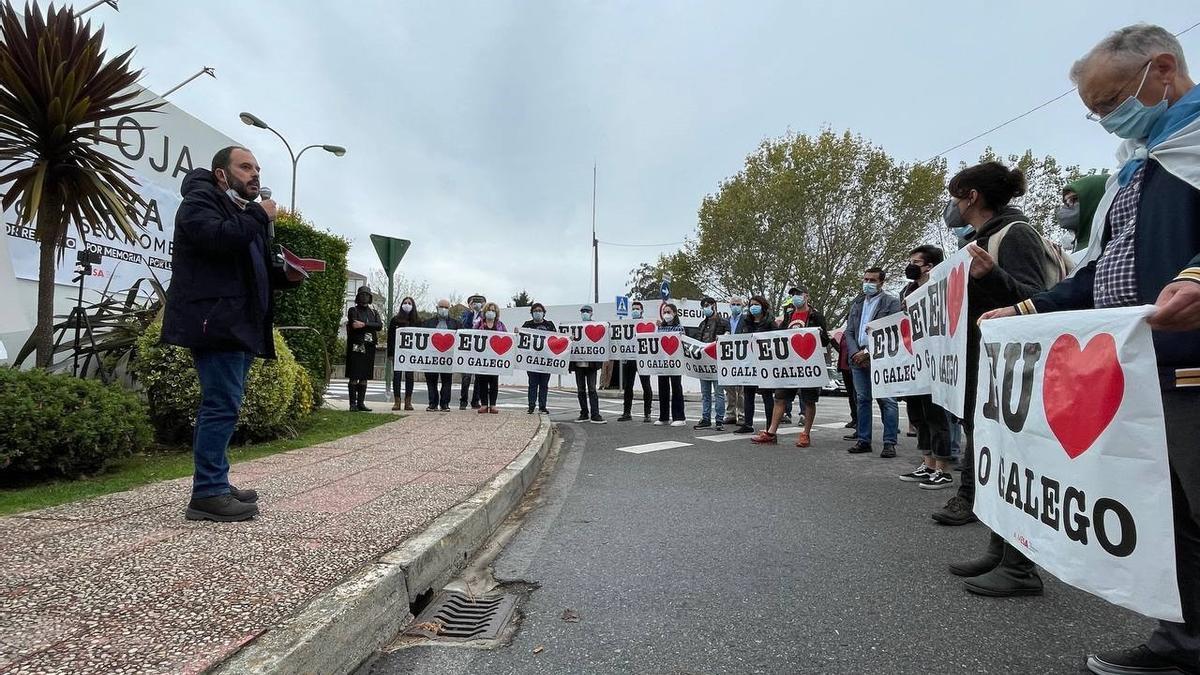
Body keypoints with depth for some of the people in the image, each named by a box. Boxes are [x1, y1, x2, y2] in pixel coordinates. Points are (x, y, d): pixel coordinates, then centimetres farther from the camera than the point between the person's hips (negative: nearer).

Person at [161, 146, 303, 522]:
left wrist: (287, 276, 10)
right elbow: (217, 238, -24)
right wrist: (260, 216, -10)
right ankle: (208, 494, -9)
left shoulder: (246, 213, 25)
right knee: (223, 405, -13)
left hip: (239, 324, 10)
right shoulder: (200, 200, -2)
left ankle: (215, 486, 19)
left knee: (223, 405, 12)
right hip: (216, 323, -10)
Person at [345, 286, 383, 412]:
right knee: (354, 377, -5)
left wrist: (364, 324, -13)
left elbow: (380, 325, -1)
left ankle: (361, 403, 11)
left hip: (369, 348, 4)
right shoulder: (353, 310, 6)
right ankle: (353, 403, -2)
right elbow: (354, 325, -12)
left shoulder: (374, 312, 18)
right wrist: (370, 327, -10)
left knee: (364, 377, 6)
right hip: (356, 347, -4)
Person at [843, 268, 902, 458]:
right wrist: (855, 353, -3)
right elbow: (849, 331, 14)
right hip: (858, 358, 6)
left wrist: (868, 352, -13)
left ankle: (889, 443, 1)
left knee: (887, 401, -4)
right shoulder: (857, 303, 18)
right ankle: (863, 440, 14)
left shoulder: (891, 302, 0)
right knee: (862, 399, 9)